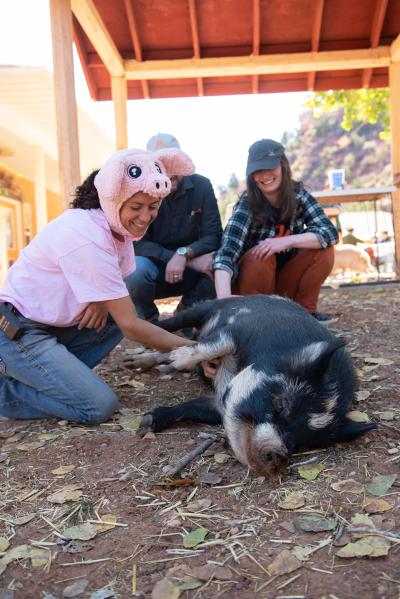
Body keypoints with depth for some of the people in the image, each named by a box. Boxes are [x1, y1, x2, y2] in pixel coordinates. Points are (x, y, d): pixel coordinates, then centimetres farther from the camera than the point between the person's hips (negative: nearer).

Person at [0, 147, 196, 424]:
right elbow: (130, 326, -25)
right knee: (99, 406, -16)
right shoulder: (88, 238, -27)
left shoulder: (117, 226, -1)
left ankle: (53, 374, 5)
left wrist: (103, 301, -16)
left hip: (53, 324, 9)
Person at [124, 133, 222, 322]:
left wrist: (184, 254, -31)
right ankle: (146, 319, -2)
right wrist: (191, 260, -28)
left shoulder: (201, 186, -5)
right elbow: (138, 243, -18)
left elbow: (213, 236, -9)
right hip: (154, 267, -1)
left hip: (190, 274, 2)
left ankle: (188, 309, 2)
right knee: (135, 270, -35)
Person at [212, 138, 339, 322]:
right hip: (251, 283, -3)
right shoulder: (247, 204, -21)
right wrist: (224, 301, -53)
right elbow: (226, 253, -35)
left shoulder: (298, 194, -10)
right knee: (259, 256, -31)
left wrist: (287, 241, -35)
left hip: (285, 281, 3)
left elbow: (330, 233, -19)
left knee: (322, 248, -17)